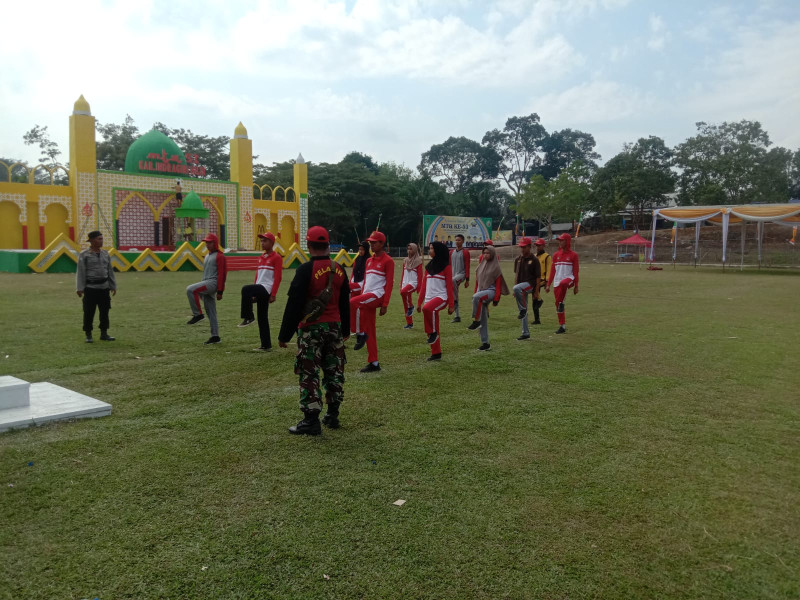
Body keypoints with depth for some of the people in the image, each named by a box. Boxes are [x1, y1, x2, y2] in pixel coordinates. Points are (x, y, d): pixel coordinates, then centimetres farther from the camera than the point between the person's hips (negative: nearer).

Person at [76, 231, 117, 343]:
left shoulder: (105, 254, 10)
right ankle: (88, 335, 11)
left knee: (105, 311, 8)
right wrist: (79, 288, -12)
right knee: (89, 313, 0)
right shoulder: (84, 255, -5)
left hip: (104, 287, 5)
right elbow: (80, 272, -7)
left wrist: (113, 286, 13)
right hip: (90, 288, -5)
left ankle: (104, 334, 18)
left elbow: (110, 271, 14)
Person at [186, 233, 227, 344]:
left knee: (190, 289, -27)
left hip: (213, 283, -9)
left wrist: (220, 292, -19)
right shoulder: (207, 256, 21)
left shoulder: (219, 256, -7)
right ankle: (215, 337, 12)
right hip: (206, 284, 9)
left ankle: (198, 314, -15)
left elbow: (222, 274, -13)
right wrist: (203, 288, 25)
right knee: (211, 313, 8)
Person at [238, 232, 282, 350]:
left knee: (245, 289, -30)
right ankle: (266, 345, 15)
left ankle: (248, 318, -20)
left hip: (267, 288, -8)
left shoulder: (276, 257, -5)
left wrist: (273, 294, -18)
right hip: (260, 289, 8)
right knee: (262, 318, 9)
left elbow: (277, 277, -12)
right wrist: (254, 293, 19)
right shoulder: (261, 258, 19)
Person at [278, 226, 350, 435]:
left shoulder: (305, 270, -13)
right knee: (334, 371, 14)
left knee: (309, 374, 0)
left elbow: (294, 305, -14)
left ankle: (311, 421, 2)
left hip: (311, 329, -6)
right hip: (334, 327, 6)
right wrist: (345, 330, 26)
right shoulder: (339, 270, 6)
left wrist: (284, 335, -8)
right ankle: (332, 415, 23)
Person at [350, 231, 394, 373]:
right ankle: (374, 363, 12)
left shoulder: (387, 261, -3)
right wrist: (361, 297, 18)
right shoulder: (369, 260, 20)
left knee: (351, 303, -31)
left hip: (378, 295, -8)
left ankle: (360, 334, -16)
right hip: (366, 297, 8)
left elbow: (389, 283, -9)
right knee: (369, 332, 6)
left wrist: (385, 304, -15)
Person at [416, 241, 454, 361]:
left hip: (441, 297, -7)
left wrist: (451, 304, -10)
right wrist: (419, 302, 13)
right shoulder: (429, 266, 15)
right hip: (429, 298, 7)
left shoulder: (446, 267, -2)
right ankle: (436, 353, 16)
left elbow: (449, 286, -6)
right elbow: (424, 285, 16)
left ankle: (433, 333, -19)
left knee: (427, 308, -37)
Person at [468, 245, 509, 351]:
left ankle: (476, 321, -30)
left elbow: (498, 284, -6)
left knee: (477, 297, -38)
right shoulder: (481, 266, 14)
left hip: (490, 291, -6)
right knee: (483, 320, 4)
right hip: (481, 292, 6)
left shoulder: (496, 267, -2)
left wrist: (496, 298, -12)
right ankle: (485, 343, 9)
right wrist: (475, 292, 16)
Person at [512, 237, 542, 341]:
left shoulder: (534, 260, -6)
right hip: (521, 288, 7)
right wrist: (515, 291, 13)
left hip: (530, 284, -7)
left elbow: (538, 277, -7)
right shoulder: (518, 259, 11)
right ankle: (526, 333, 16)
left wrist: (536, 292, -12)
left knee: (517, 288, -37)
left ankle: (523, 309, -17)